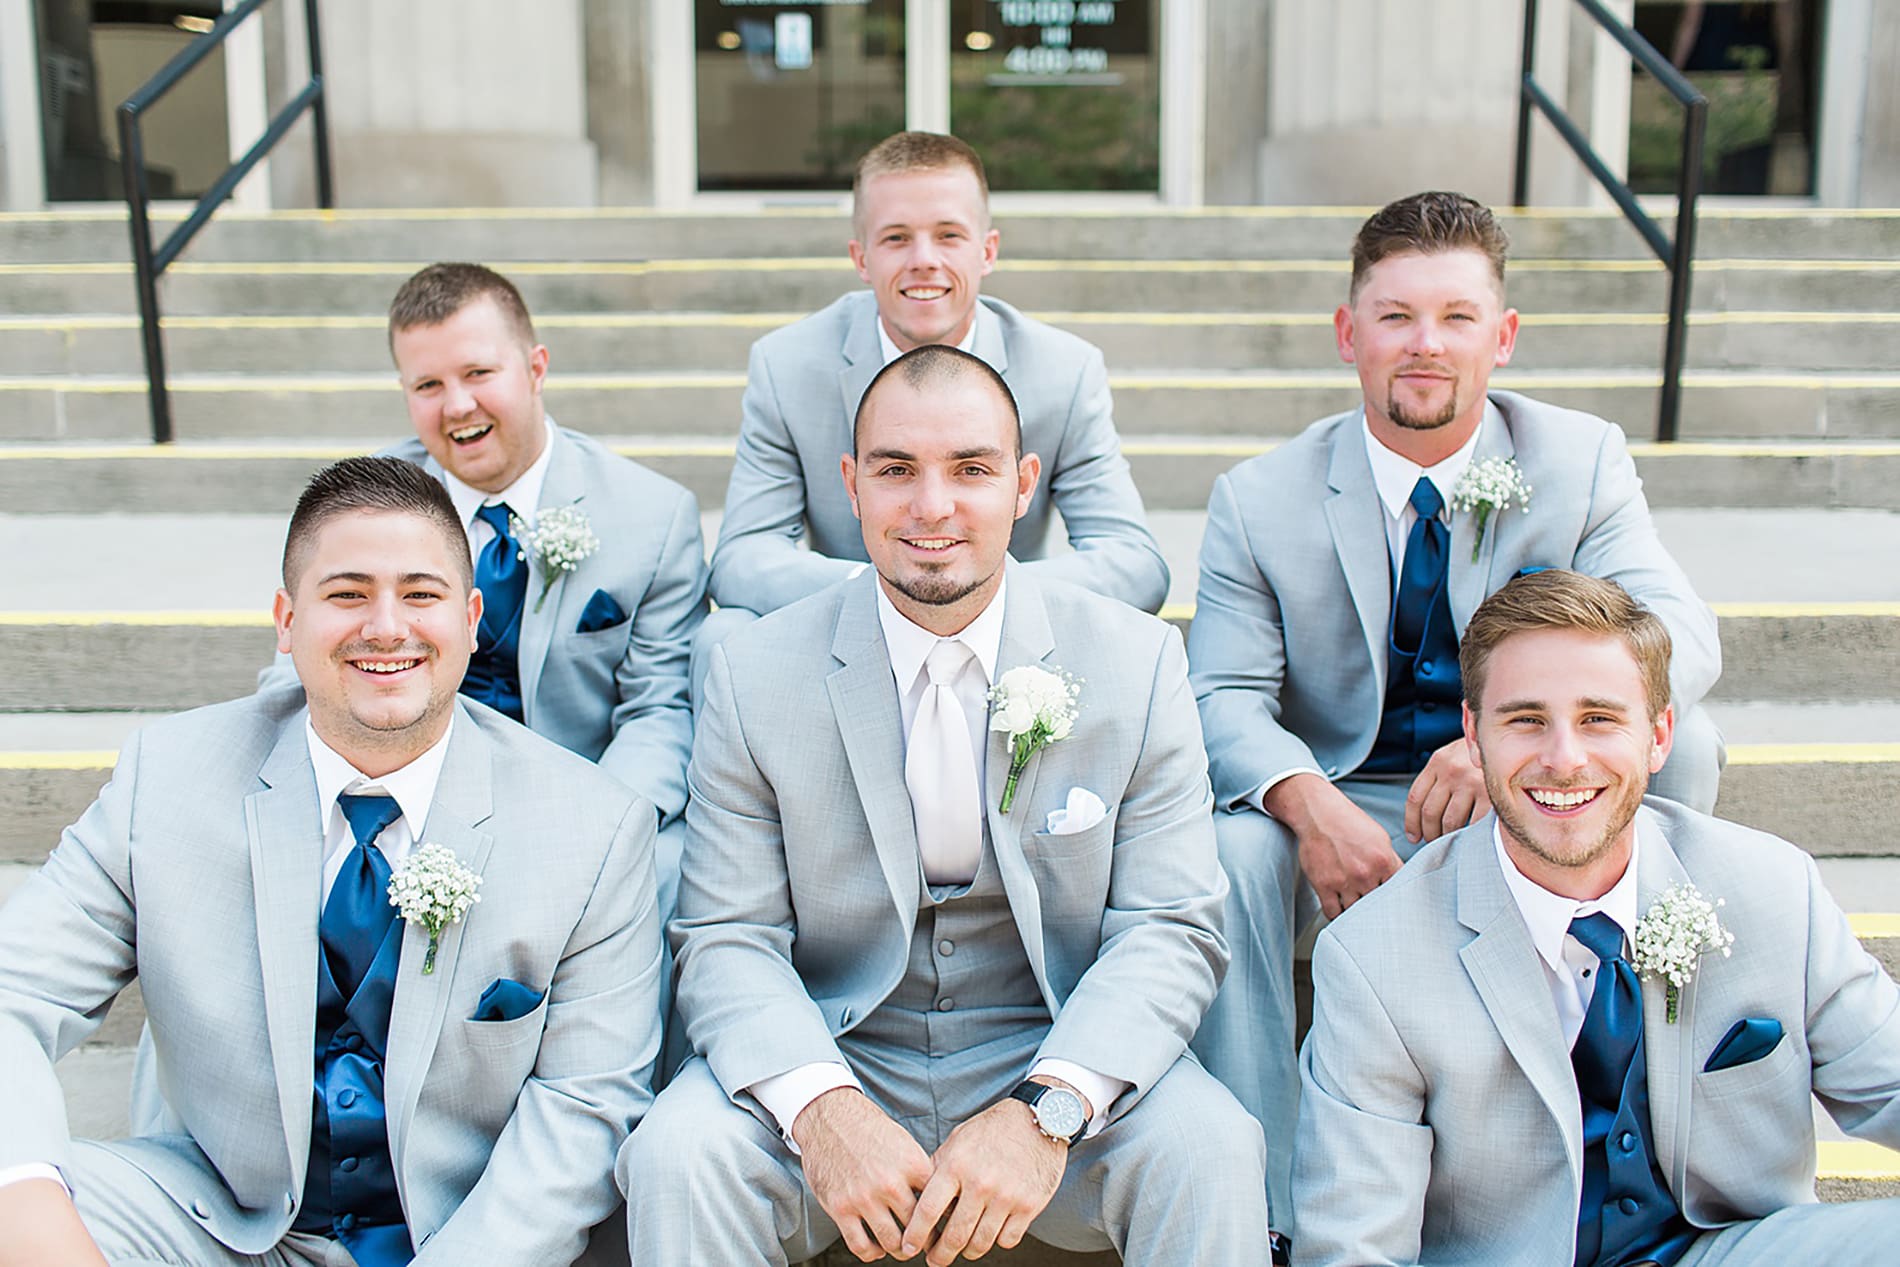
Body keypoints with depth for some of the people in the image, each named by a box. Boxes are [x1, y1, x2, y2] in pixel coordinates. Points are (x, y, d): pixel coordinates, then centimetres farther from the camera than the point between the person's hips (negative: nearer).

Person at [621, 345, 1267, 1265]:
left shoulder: (1137, 661, -5)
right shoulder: (755, 674, -4)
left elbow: (1172, 931, -8)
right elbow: (727, 940, -6)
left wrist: (1047, 1110, -25)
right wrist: (818, 1105, -26)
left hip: (1055, 1061, 0)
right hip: (834, 1058, 1)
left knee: (1210, 1150, -27)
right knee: (676, 1156, -25)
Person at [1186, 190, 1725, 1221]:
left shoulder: (1581, 461, -4)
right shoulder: (1260, 499, -5)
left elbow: (1676, 632, -19)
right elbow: (1226, 697, -12)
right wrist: (1311, 805, -36)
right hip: (1343, 805, -1)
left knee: (1681, 745, -25)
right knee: (1229, 850, -31)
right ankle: (1258, 1194, -19)